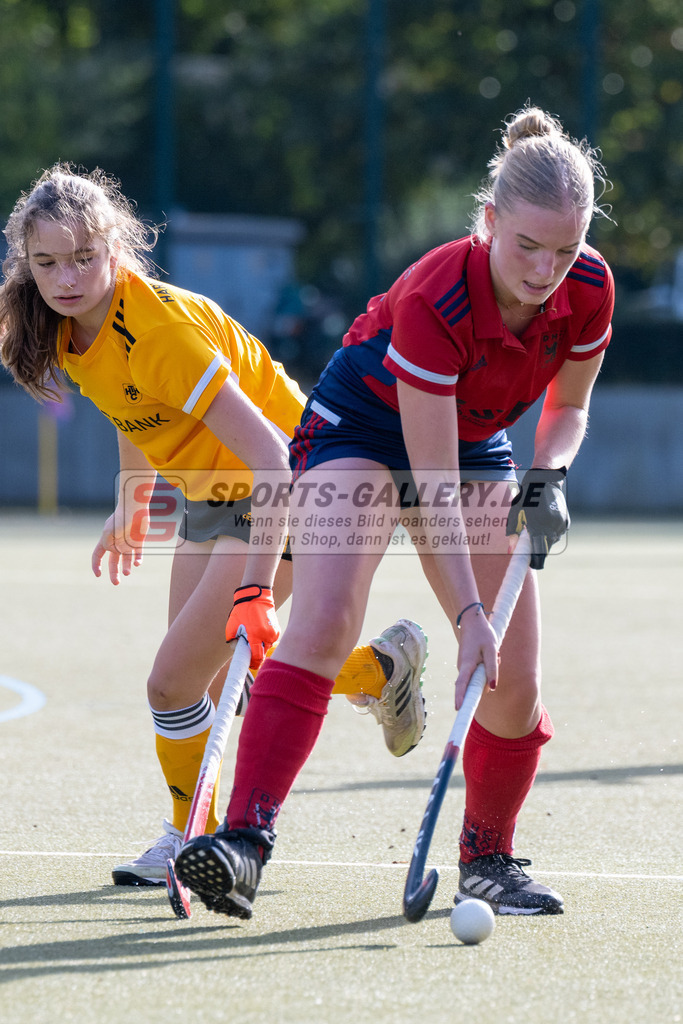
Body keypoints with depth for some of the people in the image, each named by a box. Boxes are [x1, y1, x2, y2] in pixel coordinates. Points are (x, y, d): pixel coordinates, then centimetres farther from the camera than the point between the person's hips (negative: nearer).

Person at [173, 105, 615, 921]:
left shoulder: (589, 291, -19)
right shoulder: (435, 299, -34)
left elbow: (568, 405, 2)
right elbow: (433, 485, -31)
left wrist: (549, 474, -18)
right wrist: (469, 611, -33)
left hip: (479, 441, 5)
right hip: (364, 426, -5)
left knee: (514, 683, -4)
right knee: (323, 619, -27)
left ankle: (488, 855, 18)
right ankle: (244, 839, -34)